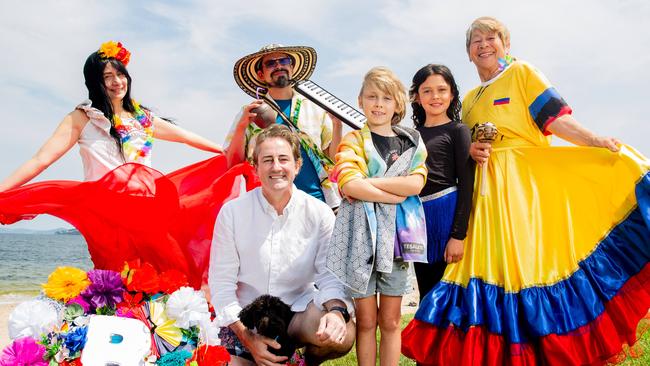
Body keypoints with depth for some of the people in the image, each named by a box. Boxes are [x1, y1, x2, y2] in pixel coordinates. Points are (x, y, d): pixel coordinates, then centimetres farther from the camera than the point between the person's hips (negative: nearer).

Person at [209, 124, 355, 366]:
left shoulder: (320, 214, -8)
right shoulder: (232, 212, -9)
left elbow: (331, 274, -10)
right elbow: (221, 282, -7)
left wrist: (336, 310, -33)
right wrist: (247, 338, -18)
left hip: (299, 310, 0)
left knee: (342, 333, -28)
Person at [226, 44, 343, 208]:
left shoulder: (316, 109, 14)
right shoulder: (251, 113, 11)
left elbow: (333, 158, 13)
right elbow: (233, 164, 6)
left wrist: (337, 125, -1)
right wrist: (241, 127, -7)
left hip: (317, 199, 1)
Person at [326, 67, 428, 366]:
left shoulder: (411, 141, 11)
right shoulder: (354, 140, 3)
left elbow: (415, 184, -7)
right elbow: (349, 185, -14)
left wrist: (367, 183, -12)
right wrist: (396, 195, -14)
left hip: (397, 234, 2)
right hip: (361, 232, -2)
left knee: (390, 321, 9)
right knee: (366, 320, 6)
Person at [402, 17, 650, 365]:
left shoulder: (521, 72, 6)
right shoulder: (469, 100, 21)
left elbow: (553, 116, -4)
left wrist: (594, 140, -17)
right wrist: (471, 150, -1)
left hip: (528, 181, -5)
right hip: (488, 191, 5)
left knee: (530, 256, -10)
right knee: (493, 264, 0)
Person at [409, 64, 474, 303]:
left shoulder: (458, 131, -1)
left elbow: (466, 184, -7)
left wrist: (458, 235, -14)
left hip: (447, 213, -5)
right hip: (417, 215, 5)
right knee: (426, 294, 13)